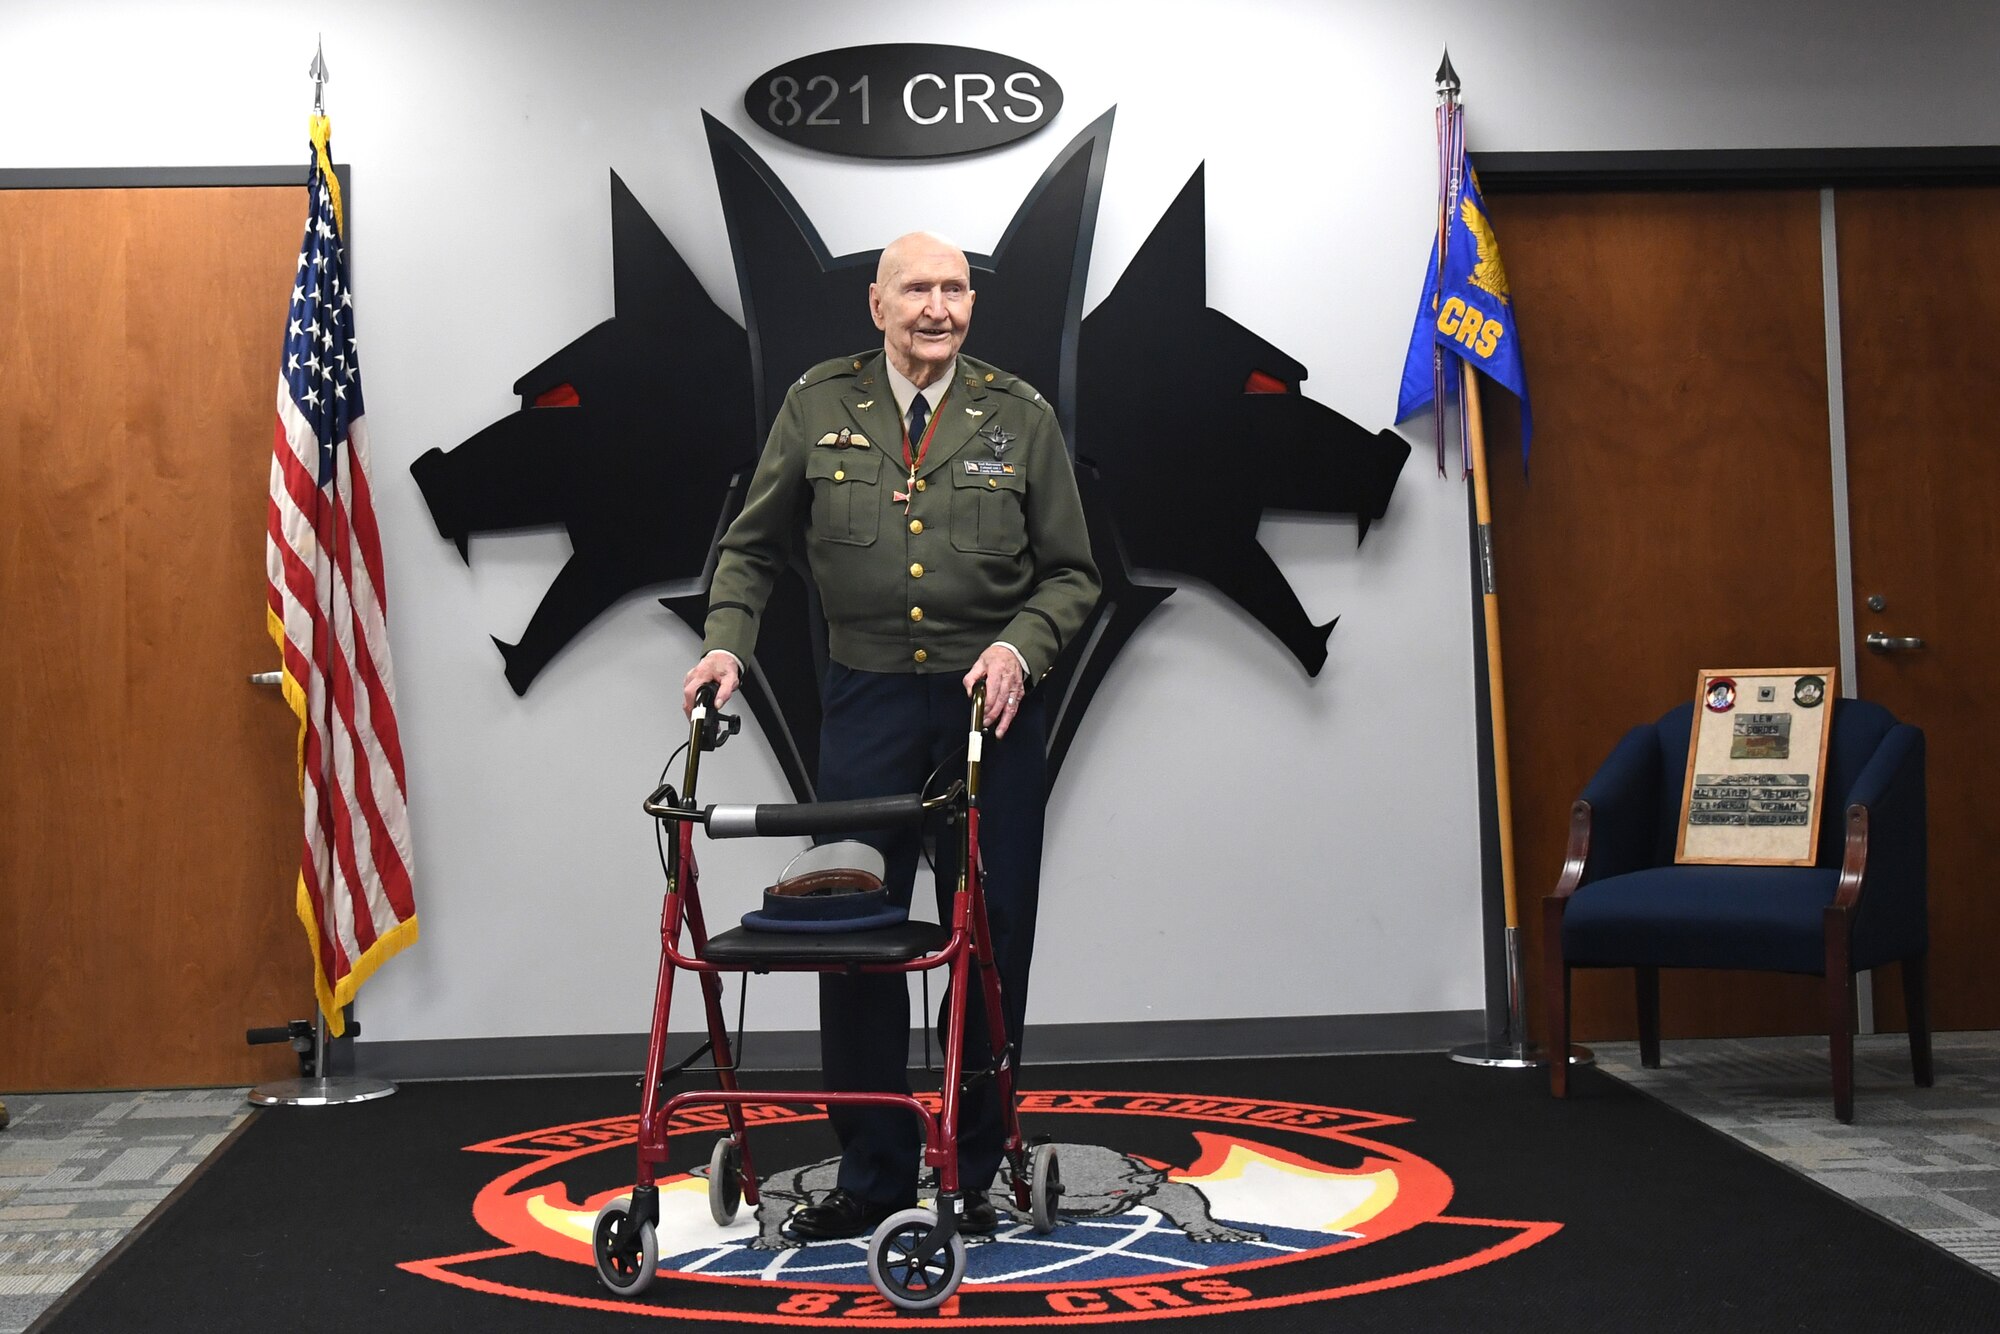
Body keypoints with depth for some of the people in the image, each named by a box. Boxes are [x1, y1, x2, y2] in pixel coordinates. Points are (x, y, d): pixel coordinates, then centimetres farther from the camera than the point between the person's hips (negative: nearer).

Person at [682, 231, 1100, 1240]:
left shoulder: (1019, 416, 3)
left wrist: (1018, 647, -11)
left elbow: (1072, 573, 6)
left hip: (994, 702, 0)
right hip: (866, 698, 0)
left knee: (991, 935, 3)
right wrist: (726, 642, -2)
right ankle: (873, 1172, 14)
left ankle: (976, 1170, 17)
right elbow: (751, 548, 13)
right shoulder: (818, 405, 4)